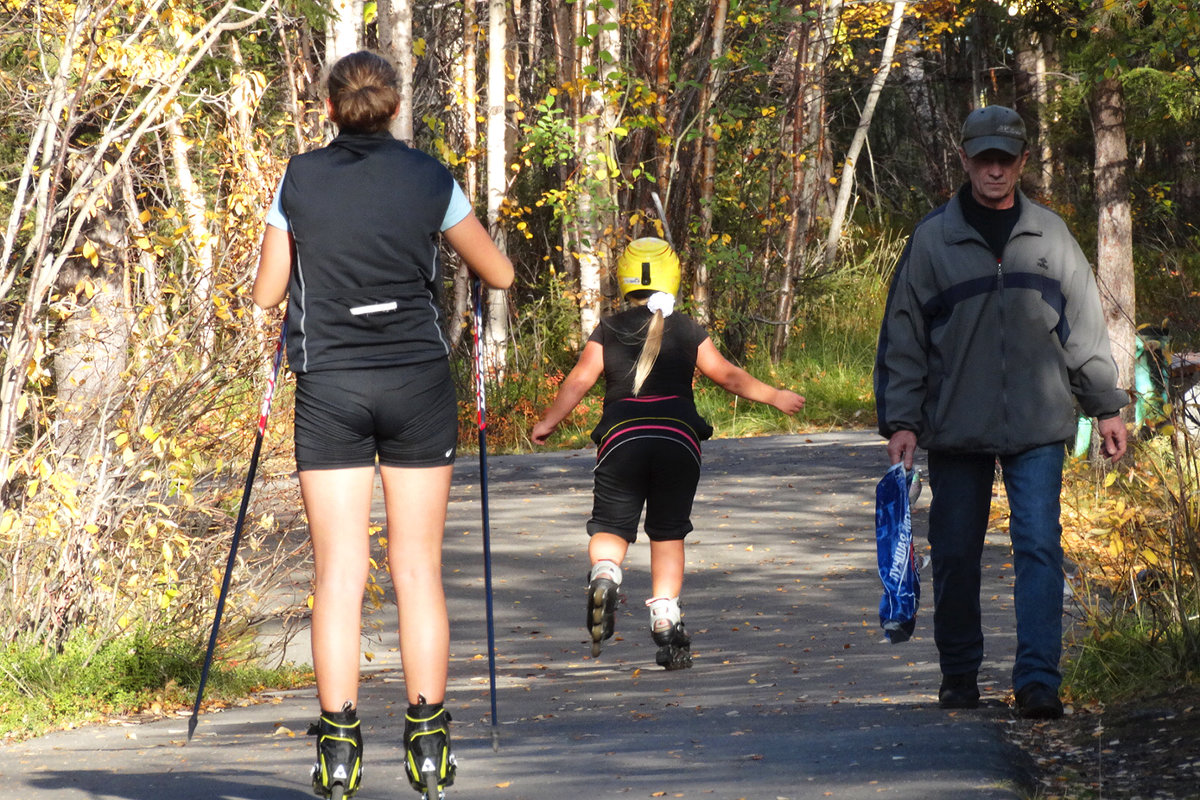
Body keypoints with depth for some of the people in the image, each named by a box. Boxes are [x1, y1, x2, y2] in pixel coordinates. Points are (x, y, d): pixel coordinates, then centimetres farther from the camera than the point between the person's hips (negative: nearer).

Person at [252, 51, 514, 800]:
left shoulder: (300, 180, 1)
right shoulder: (429, 179, -1)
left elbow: (268, 293, 7)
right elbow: (500, 274, 6)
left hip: (329, 386, 0)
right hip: (417, 384, 0)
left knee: (339, 573, 1)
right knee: (419, 568, 5)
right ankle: (428, 739, 4)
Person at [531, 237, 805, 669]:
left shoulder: (608, 331, 8)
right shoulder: (688, 331, 10)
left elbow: (579, 380, 4)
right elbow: (728, 376, 13)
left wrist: (547, 423, 16)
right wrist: (775, 397, 26)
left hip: (621, 437, -1)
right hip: (678, 438, 1)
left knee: (610, 527, 8)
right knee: (668, 534, 12)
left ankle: (604, 574, -25)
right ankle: (665, 622, 4)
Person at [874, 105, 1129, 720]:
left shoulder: (1050, 236, 9)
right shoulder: (932, 240, 4)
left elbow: (1084, 325, 15)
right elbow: (903, 338, 5)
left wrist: (1106, 407, 13)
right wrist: (901, 421, -2)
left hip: (1038, 425, 0)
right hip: (955, 427, 0)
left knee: (1039, 548, -9)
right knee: (955, 555, 6)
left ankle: (1038, 680, -11)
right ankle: (959, 674, 20)